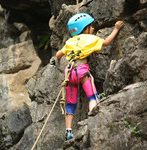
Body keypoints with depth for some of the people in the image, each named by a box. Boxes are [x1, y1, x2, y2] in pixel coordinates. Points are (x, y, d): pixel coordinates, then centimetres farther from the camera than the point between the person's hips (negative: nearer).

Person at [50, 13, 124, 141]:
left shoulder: (70, 42, 22)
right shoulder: (90, 38, 7)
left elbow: (58, 55, 28)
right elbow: (106, 42, 10)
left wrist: (57, 59, 52)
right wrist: (116, 29, 21)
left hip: (70, 71, 6)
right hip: (82, 69, -5)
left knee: (70, 104, 9)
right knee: (93, 97, -9)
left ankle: (68, 131, 3)